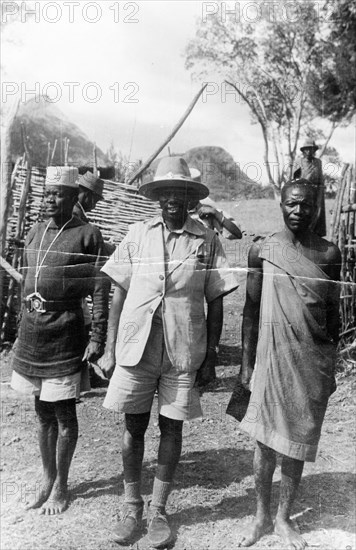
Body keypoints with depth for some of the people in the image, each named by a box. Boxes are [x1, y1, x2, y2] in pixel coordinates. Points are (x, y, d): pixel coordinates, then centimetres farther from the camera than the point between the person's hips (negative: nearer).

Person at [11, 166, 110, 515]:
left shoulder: (86, 235, -8)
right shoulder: (35, 232, 10)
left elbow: (100, 290, -11)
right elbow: (26, 281, 16)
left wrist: (98, 339, -15)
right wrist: (24, 326, 15)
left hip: (64, 333, -6)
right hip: (31, 331, 6)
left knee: (63, 413, 6)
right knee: (42, 411, 16)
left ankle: (61, 485, 25)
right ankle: (47, 478, 33)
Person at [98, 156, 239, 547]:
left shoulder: (207, 241, 0)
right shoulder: (138, 234, 3)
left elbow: (215, 303, 3)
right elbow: (119, 294, 5)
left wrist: (210, 358, 1)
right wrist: (109, 350, 3)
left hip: (183, 352, -1)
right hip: (135, 348, 1)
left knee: (171, 428, 10)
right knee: (134, 427, 10)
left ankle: (158, 511, 29)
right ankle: (132, 507, 32)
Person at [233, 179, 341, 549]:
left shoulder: (329, 254, 1)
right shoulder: (262, 251, -2)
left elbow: (333, 312, 7)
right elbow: (251, 310, 2)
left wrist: (331, 368, 7)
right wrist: (246, 364, 1)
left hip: (313, 359, 1)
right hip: (272, 355, -1)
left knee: (297, 441, 11)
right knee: (265, 440, 8)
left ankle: (284, 519, 31)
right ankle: (262, 516, 29)